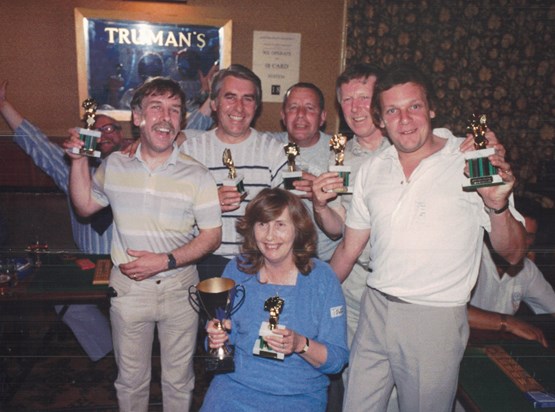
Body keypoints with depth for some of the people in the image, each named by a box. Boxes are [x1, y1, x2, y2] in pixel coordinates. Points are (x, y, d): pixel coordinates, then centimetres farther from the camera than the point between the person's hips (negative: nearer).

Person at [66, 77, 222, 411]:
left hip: (179, 288, -1)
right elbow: (85, 206, 14)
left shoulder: (196, 175, -10)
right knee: (131, 379, 19)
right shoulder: (114, 165, -1)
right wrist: (79, 160, 2)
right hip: (128, 287, 2)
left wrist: (165, 261, -20)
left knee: (179, 380, 16)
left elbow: (212, 236, -9)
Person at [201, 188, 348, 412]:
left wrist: (301, 344, -22)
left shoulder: (321, 277, -6)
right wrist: (216, 338, -12)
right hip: (236, 383, 1)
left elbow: (337, 359, -5)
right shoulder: (236, 270, 1)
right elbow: (219, 340, 9)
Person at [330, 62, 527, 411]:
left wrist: (498, 205, -27)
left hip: (436, 319, -4)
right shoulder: (372, 170, 4)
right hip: (374, 310, 4)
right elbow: (350, 248, 12)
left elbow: (513, 254, -9)